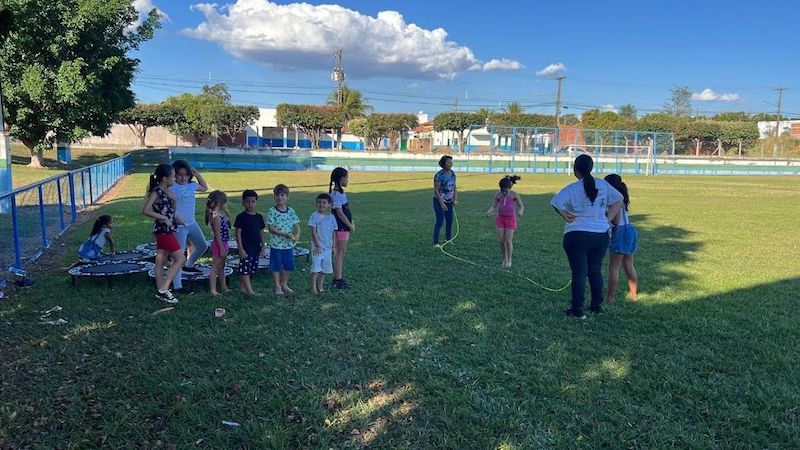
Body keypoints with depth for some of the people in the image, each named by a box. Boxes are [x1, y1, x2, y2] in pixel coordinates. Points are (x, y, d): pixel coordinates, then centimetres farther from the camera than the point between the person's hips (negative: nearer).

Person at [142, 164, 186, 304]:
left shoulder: (166, 191, 9)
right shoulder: (156, 192, -16)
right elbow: (146, 210, -25)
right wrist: (163, 218, -21)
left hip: (166, 230, 9)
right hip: (163, 230, -9)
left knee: (161, 261, 13)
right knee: (180, 259, -5)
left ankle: (160, 290, 22)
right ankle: (163, 289, -2)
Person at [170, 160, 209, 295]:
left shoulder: (192, 185, 5)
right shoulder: (171, 188, -14)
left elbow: (205, 188, 23)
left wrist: (198, 175, 11)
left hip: (192, 224, 7)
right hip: (179, 226, -7)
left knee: (202, 246, 24)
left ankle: (189, 265, 48)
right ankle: (177, 286, 0)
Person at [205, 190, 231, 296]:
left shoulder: (220, 214, 7)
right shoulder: (215, 216, -20)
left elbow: (228, 223, 21)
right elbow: (218, 234, -21)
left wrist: (227, 211, 8)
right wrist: (222, 249, -20)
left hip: (223, 244, 10)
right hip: (219, 244, -10)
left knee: (221, 267, 18)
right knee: (215, 268, -1)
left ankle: (224, 288, 30)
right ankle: (213, 290, 7)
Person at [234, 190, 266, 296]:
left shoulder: (259, 217, 7)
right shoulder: (241, 217, -8)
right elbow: (238, 233, -9)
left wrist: (263, 245, 10)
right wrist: (240, 248, -14)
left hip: (256, 247, 6)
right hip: (245, 248, -6)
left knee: (252, 269, 11)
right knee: (245, 269, -7)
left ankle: (242, 287, 22)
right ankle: (250, 291, -8)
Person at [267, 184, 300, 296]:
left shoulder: (291, 211, 3)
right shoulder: (272, 211, -9)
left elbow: (296, 225, 5)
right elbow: (271, 228, -13)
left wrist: (297, 234, -16)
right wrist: (285, 233, -20)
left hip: (288, 244, 4)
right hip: (276, 244, -4)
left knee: (289, 266, 11)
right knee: (276, 266, 5)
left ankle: (284, 284, 30)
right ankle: (277, 287, 19)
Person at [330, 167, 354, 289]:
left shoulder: (341, 192, 12)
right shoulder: (336, 194, -17)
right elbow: (340, 213, -19)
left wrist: (351, 222, 11)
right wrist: (350, 225, -13)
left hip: (345, 226, 10)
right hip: (341, 227, -10)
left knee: (342, 252, 15)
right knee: (340, 253, -3)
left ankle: (339, 277, 23)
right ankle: (337, 280, 3)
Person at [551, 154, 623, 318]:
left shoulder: (572, 189, -11)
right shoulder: (603, 185, 3)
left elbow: (555, 203, -23)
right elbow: (618, 200, 8)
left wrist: (566, 217, -8)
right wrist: (607, 219, 8)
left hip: (577, 236, -4)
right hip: (601, 235, 4)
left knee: (579, 273, 1)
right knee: (596, 271, 17)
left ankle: (577, 309, 3)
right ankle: (597, 305, 26)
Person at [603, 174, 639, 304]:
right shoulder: (621, 197, 13)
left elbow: (615, 221, -18)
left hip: (621, 232, -10)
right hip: (630, 230, 10)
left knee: (613, 267, -5)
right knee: (629, 266, 18)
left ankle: (609, 297, -3)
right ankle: (634, 294, 27)